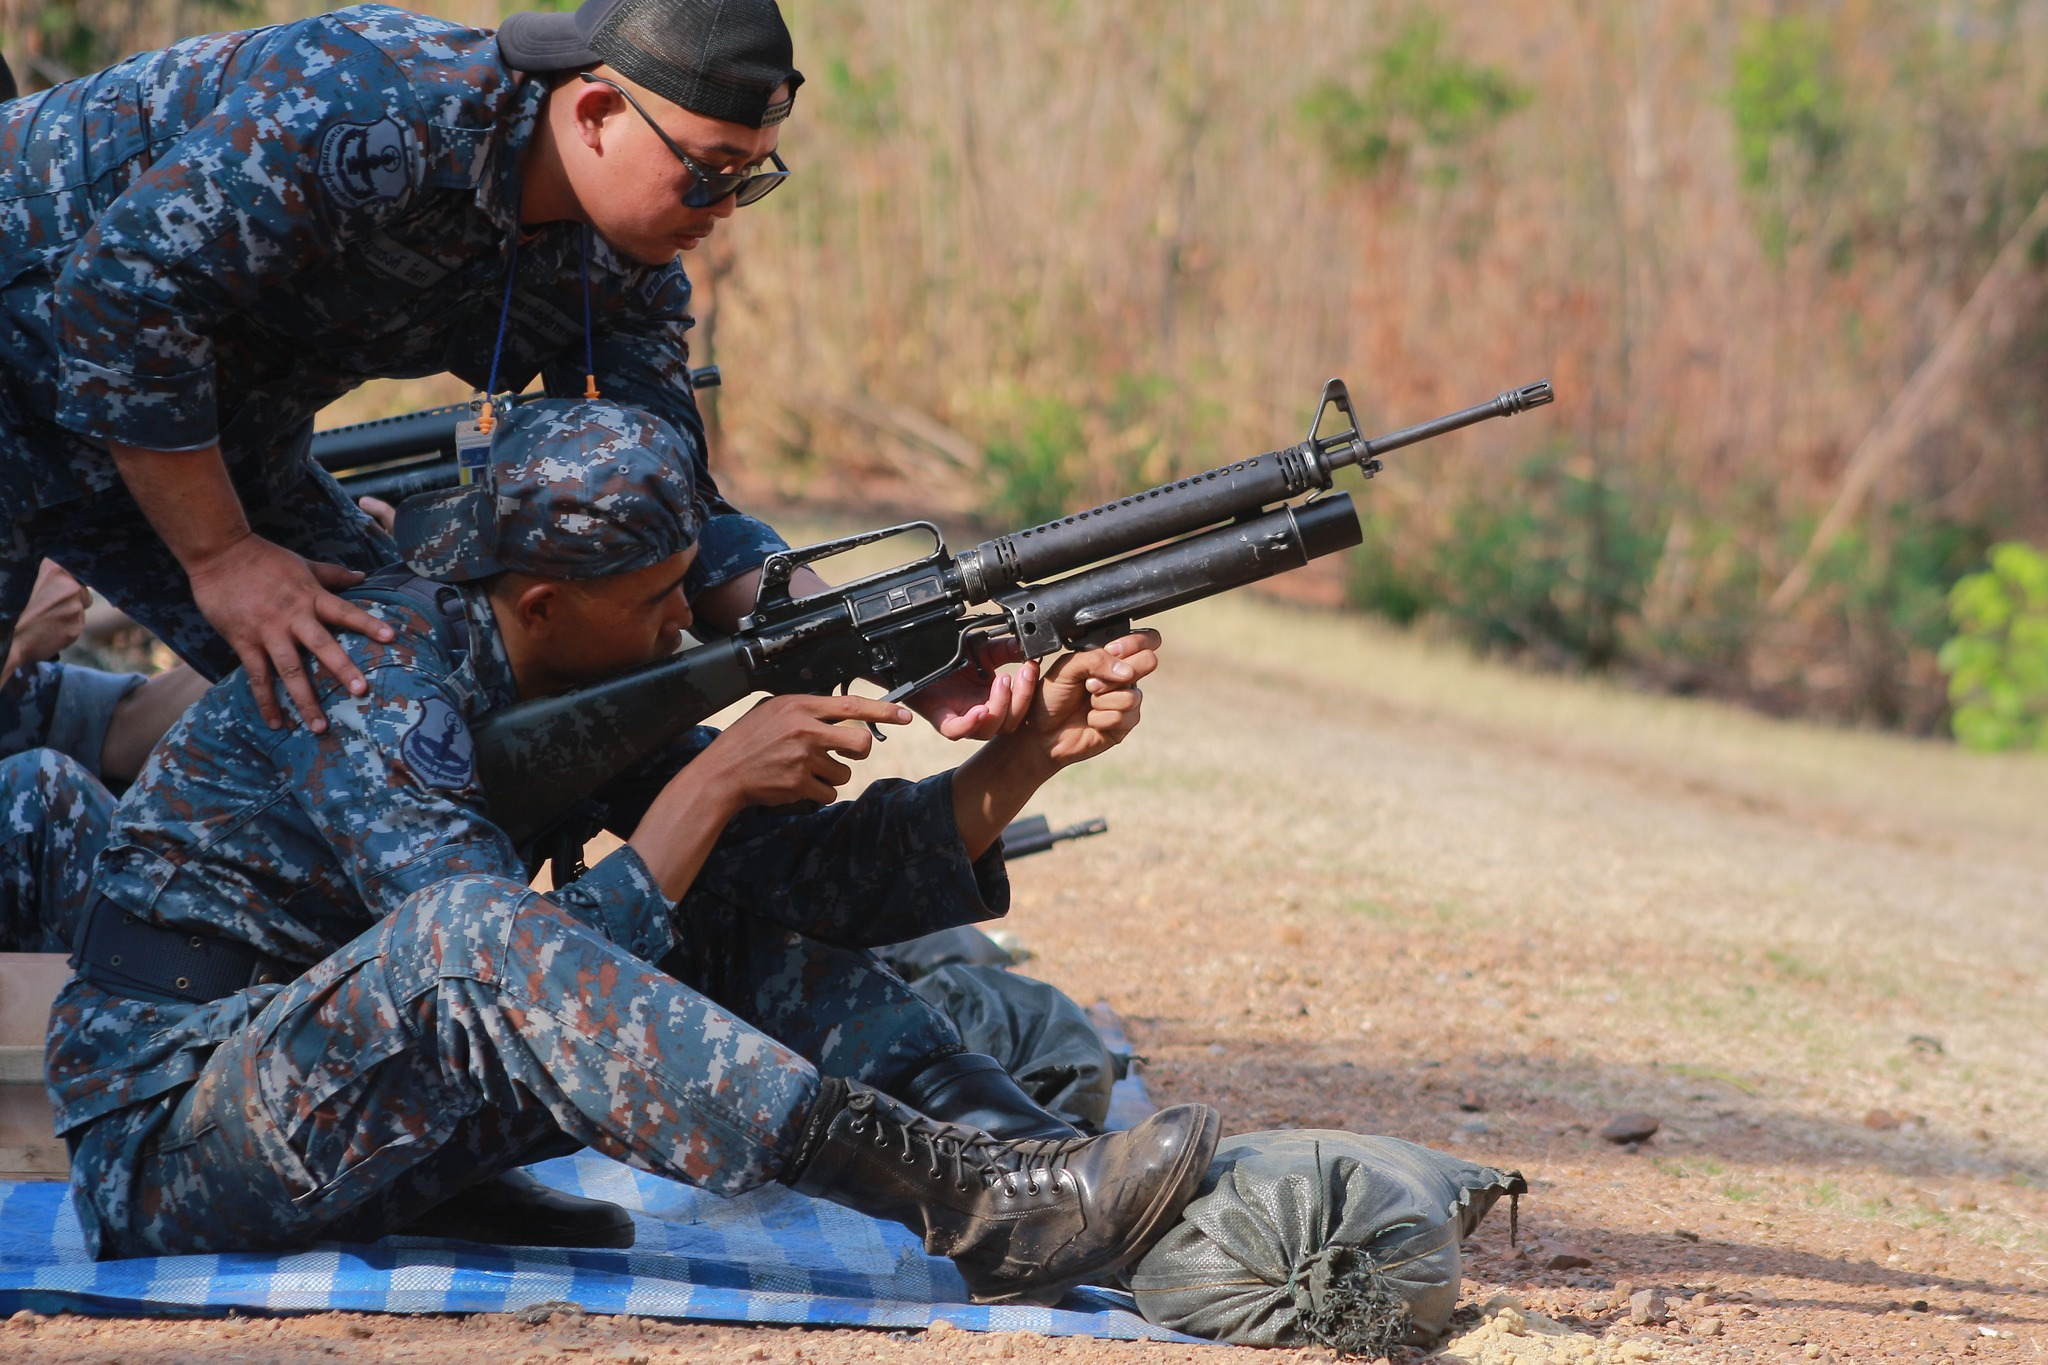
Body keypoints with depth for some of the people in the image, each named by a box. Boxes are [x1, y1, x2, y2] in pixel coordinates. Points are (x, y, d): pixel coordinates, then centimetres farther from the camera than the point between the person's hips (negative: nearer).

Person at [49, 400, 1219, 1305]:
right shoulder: (377, 686, -22)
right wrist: (717, 779, -26)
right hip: (166, 1149, -9)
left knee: (745, 916, 1)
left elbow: (808, 862, -1)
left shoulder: (586, 676, 4)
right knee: (463, 934, -36)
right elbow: (529, 981, -29)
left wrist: (1033, 750, -11)